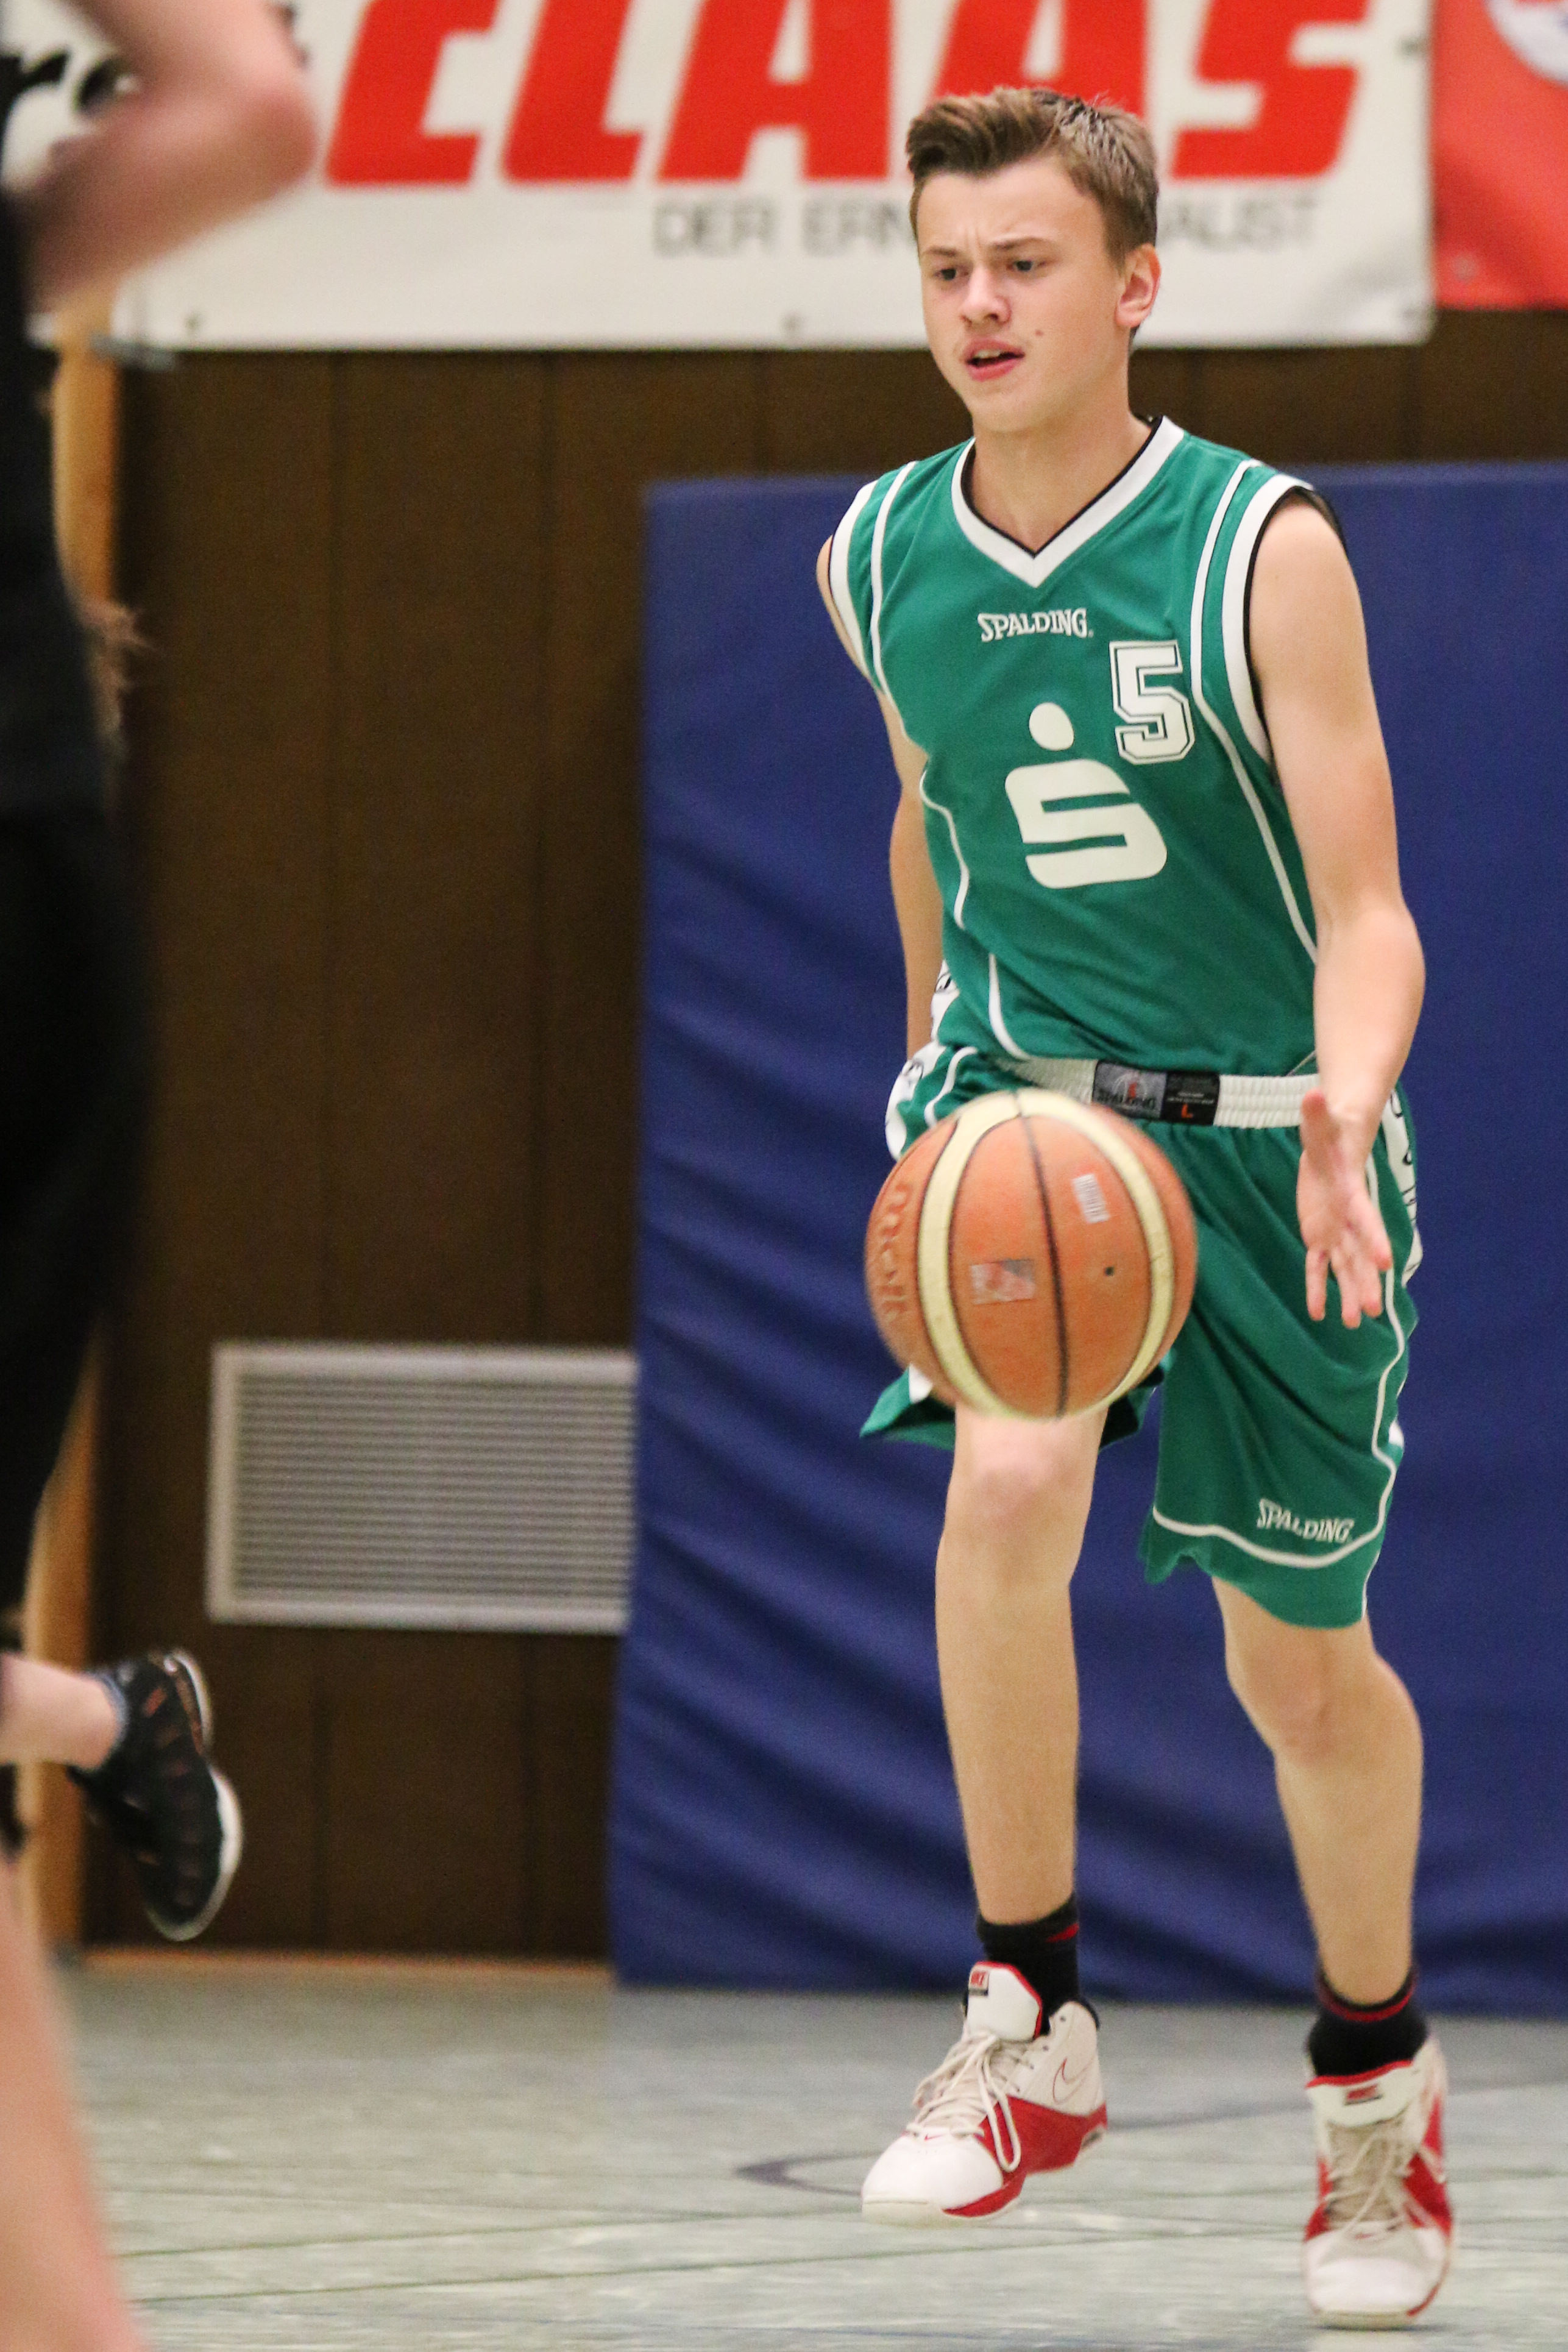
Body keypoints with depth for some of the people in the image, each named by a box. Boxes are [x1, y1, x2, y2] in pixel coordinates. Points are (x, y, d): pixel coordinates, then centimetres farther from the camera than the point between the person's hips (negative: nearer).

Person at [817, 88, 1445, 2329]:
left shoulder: (1261, 549, -15)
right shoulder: (881, 561, -2)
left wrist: (1341, 1118, -35)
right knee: (1006, 1482, -29)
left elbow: (1364, 908, -16)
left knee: (1301, 1662, 8)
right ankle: (1032, 2028, -16)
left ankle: (1378, 2069, 35)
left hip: (1264, 1129, -2)